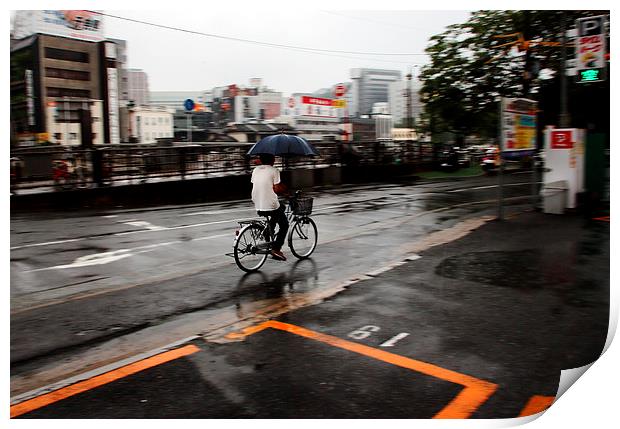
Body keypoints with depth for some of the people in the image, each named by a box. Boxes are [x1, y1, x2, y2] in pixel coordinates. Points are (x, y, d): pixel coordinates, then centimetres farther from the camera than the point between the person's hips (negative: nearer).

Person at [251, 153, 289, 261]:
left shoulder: (255, 170, 8)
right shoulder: (274, 171, -10)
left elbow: (255, 186, 13)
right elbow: (277, 189, -16)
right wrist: (284, 189, 5)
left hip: (258, 207, 7)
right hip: (271, 206, -7)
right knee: (284, 225, 15)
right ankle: (276, 249, 1)